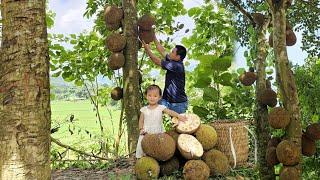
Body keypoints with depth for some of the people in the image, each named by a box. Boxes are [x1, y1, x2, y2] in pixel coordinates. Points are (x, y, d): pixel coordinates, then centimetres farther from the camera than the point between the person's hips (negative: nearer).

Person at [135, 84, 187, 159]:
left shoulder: (161, 108, 1)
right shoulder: (144, 109, 6)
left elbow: (170, 112, -11)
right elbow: (141, 121, 10)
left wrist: (178, 115, -26)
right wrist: (141, 129, -6)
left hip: (158, 134, -1)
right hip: (146, 134, 1)